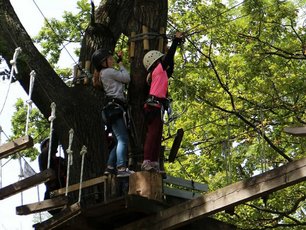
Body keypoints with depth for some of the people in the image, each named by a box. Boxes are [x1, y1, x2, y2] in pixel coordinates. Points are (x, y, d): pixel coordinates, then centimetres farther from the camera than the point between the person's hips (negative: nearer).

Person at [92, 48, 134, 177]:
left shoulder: (103, 74, 26)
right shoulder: (108, 71, -3)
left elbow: (122, 79, 25)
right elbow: (127, 78, -1)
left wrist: (119, 60, 27)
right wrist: (121, 64, 13)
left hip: (113, 108, 10)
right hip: (115, 107, -10)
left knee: (119, 142, 11)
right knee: (123, 139, -19)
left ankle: (110, 167, 7)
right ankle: (121, 168, -30)